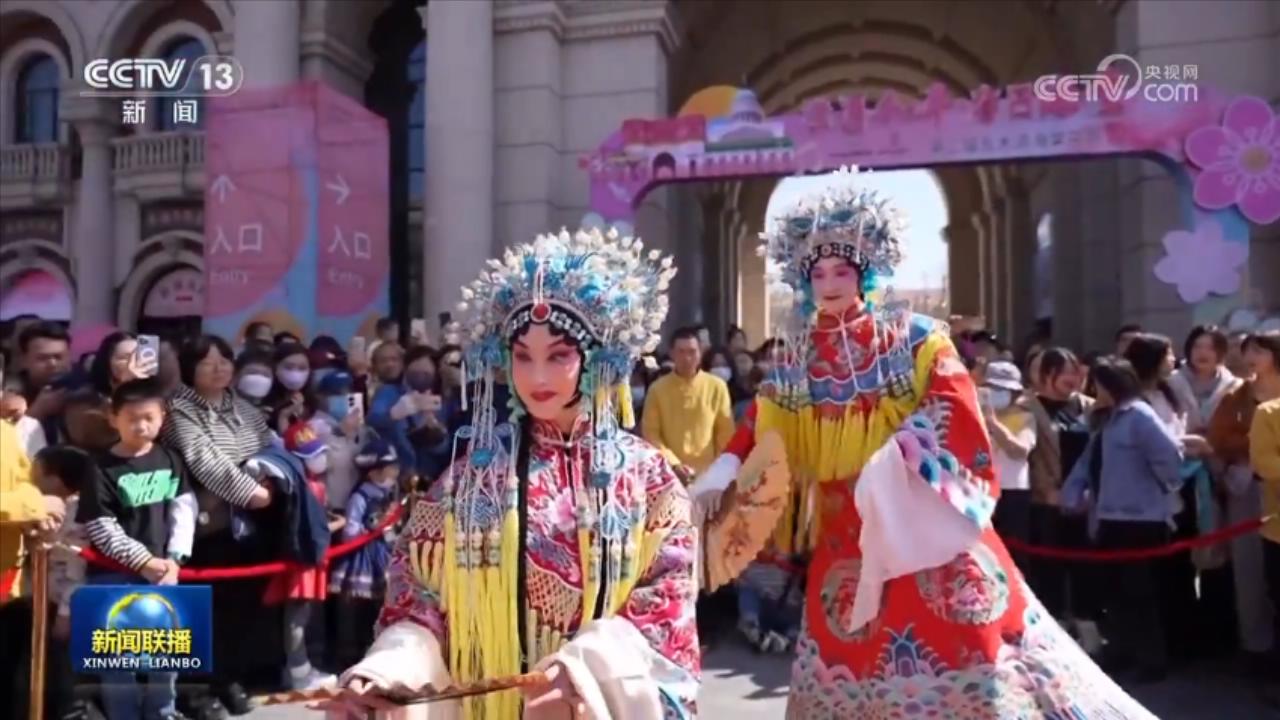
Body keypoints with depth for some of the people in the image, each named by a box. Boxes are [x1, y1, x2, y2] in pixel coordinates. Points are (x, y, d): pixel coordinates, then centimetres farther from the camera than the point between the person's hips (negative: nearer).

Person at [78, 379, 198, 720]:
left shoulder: (171, 460, 3)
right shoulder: (102, 468, -9)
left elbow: (184, 509, 2)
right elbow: (101, 529, -11)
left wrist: (174, 558, -9)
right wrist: (143, 560, -16)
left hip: (163, 570, 4)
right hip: (113, 575, -4)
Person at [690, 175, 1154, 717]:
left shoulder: (911, 336, -3)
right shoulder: (799, 358, 6)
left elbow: (952, 400, -13)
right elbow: (763, 423, 4)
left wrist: (909, 442, -29)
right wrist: (726, 468, -12)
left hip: (920, 514, -3)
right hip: (843, 530, 3)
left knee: (954, 638, 0)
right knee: (852, 651, 13)